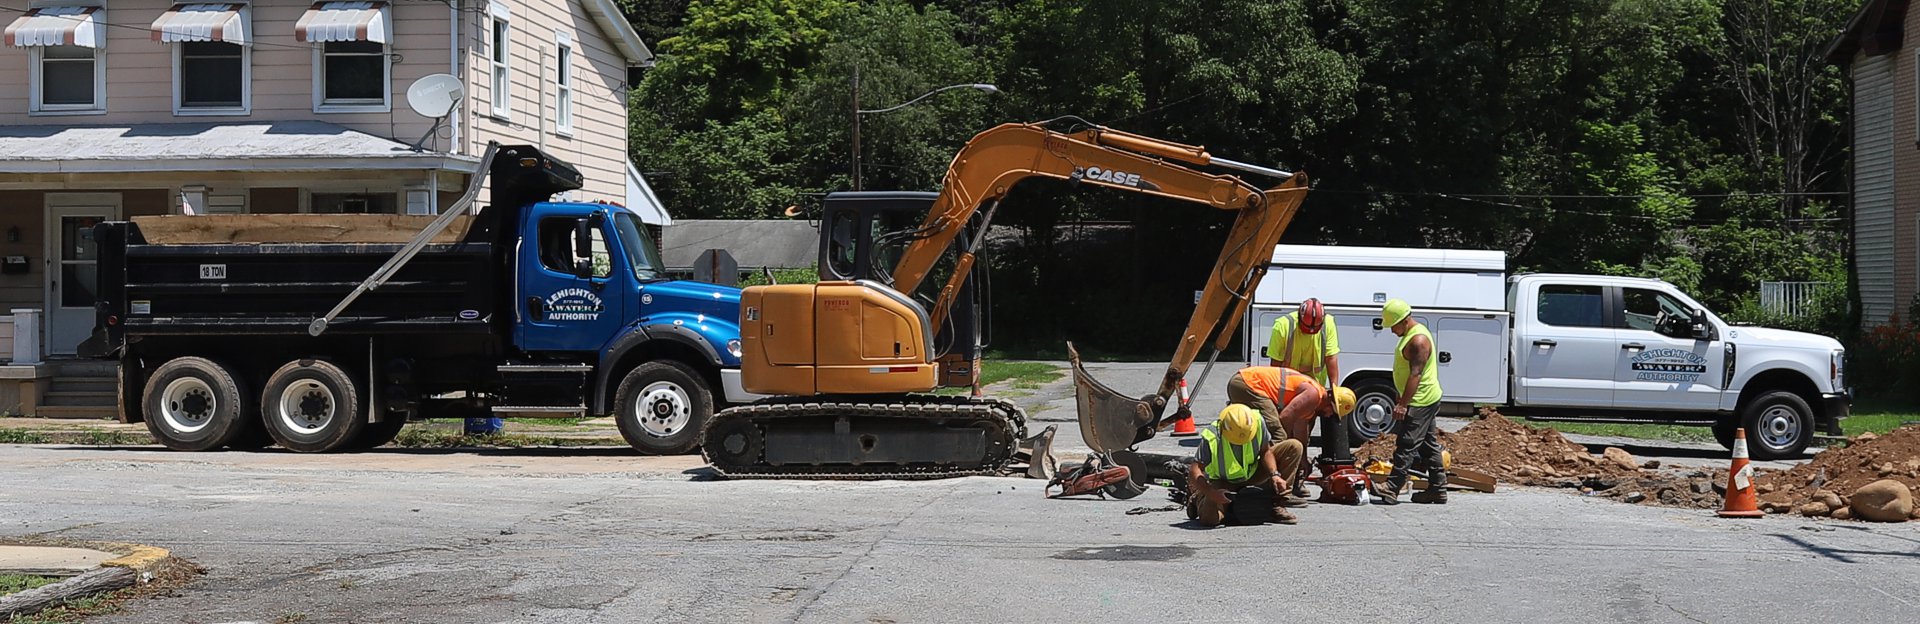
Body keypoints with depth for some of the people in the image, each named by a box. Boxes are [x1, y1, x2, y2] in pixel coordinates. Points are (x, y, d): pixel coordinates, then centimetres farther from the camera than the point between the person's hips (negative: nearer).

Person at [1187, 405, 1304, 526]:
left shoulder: (1257, 421, -24)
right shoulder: (1211, 438, -32)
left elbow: (1266, 451, -9)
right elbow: (1194, 470, -28)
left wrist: (1274, 475, -25)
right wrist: (1211, 493, -42)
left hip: (1253, 474, 4)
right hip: (1223, 482, -4)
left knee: (1294, 447, -14)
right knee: (1209, 518, -31)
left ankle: (1274, 506, -11)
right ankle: (1198, 497, 10)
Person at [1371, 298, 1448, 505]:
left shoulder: (1418, 339, -20)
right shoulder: (1411, 335, 14)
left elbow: (1416, 374, -25)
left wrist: (1403, 404, -27)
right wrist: (1402, 398, 24)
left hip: (1420, 402, -11)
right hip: (1425, 401, 11)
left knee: (1406, 446, -10)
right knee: (1429, 446, 12)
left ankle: (1391, 489, -11)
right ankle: (1438, 489, 16)